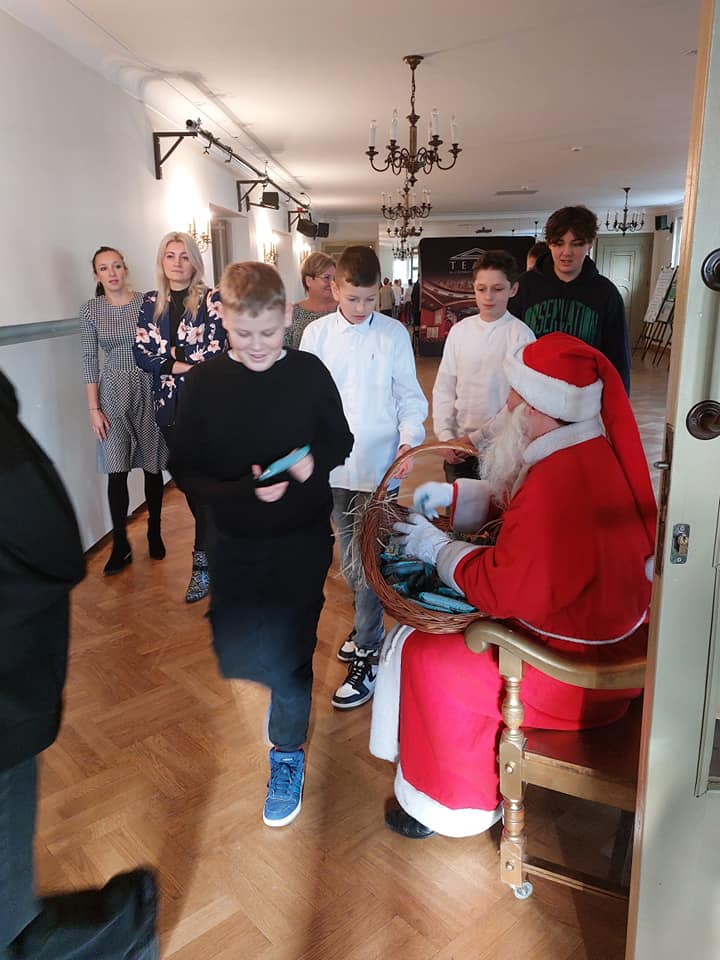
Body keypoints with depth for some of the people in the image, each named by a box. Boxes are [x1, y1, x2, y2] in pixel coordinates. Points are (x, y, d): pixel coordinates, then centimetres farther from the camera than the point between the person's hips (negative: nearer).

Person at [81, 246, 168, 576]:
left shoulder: (147, 302, -1)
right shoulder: (90, 309, 1)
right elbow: (89, 359, 1)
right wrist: (93, 408, -3)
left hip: (149, 390, 0)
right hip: (113, 392, 0)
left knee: (153, 466, 7)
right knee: (116, 471, -3)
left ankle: (155, 534, 24)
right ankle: (120, 546, 8)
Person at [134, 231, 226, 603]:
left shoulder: (210, 300, -6)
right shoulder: (150, 303, 7)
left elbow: (213, 355, -15)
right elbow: (141, 354, -1)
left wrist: (170, 357, -9)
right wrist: (186, 364, -13)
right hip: (169, 405, 5)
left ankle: (203, 561, 8)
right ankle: (215, 537, 34)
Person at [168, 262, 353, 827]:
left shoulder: (309, 372, -7)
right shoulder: (205, 382, -7)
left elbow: (341, 441, 3)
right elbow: (184, 468, -7)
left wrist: (315, 462, -19)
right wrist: (243, 491, -23)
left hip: (304, 536, -1)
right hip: (237, 541, 2)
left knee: (289, 650, 2)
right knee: (238, 655, 9)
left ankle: (288, 753, 27)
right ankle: (288, 675, 45)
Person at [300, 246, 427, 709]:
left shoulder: (394, 334, -4)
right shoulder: (316, 333, 2)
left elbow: (410, 398, -1)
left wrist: (409, 440, -17)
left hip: (377, 466, -3)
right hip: (333, 463, 4)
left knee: (366, 560, -5)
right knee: (349, 553, 16)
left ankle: (368, 654, 8)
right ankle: (367, 625, 37)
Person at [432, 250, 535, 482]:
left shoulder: (521, 336, -10)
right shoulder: (459, 330, 1)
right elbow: (443, 389, 5)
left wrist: (477, 438, -14)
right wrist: (445, 436, -5)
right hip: (458, 447, 4)